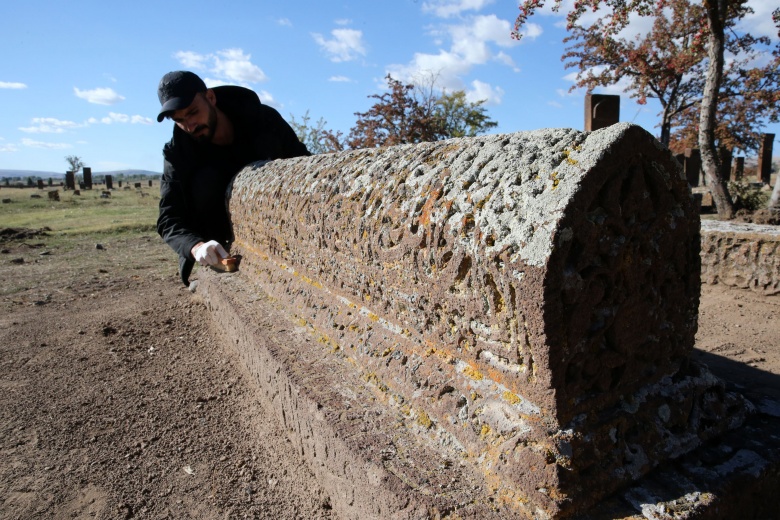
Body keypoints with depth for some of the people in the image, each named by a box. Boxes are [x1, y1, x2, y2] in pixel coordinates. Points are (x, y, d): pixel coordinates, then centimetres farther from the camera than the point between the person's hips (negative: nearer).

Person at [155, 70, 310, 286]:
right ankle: (213, 262, -15)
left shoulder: (262, 119, -21)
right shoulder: (178, 152, -19)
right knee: (205, 180, -29)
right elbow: (169, 218, -26)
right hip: (226, 219, 0)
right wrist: (197, 246, -50)